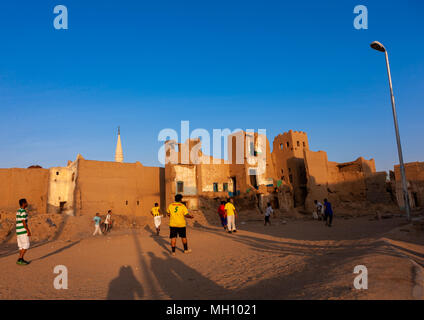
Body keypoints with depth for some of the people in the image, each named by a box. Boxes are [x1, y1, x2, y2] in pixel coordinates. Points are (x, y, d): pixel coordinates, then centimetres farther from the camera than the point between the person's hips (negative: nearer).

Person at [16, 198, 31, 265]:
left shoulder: (18, 211, 14)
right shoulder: (23, 211, -18)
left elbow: (18, 222, 19)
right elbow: (24, 222, -21)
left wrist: (17, 233, 23)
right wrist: (28, 231, -17)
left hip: (19, 231, 10)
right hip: (23, 231, -9)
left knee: (21, 245, 12)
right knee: (26, 245, -5)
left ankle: (21, 260, 15)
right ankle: (19, 259, -7)